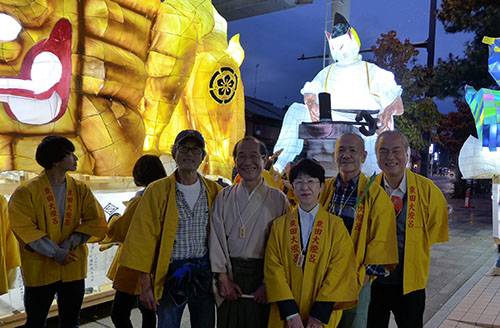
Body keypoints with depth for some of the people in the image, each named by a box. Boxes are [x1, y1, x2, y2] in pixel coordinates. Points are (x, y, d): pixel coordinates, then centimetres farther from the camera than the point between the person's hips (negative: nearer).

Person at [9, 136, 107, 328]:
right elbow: (24, 229, -14)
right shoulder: (26, 192, -9)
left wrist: (71, 242, -15)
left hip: (73, 267, 3)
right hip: (39, 269, -3)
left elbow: (97, 222, -2)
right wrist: (56, 252, -18)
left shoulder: (80, 189, 2)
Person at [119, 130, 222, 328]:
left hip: (205, 274, 3)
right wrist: (146, 284, -9)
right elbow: (144, 238, -6)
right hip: (171, 274, -2)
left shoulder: (214, 191, 3)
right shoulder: (157, 190, -4)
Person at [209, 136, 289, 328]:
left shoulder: (278, 198, 0)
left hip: (262, 276, -1)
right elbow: (216, 238, 2)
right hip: (229, 277, 1)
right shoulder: (224, 197, 5)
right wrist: (223, 279, -5)